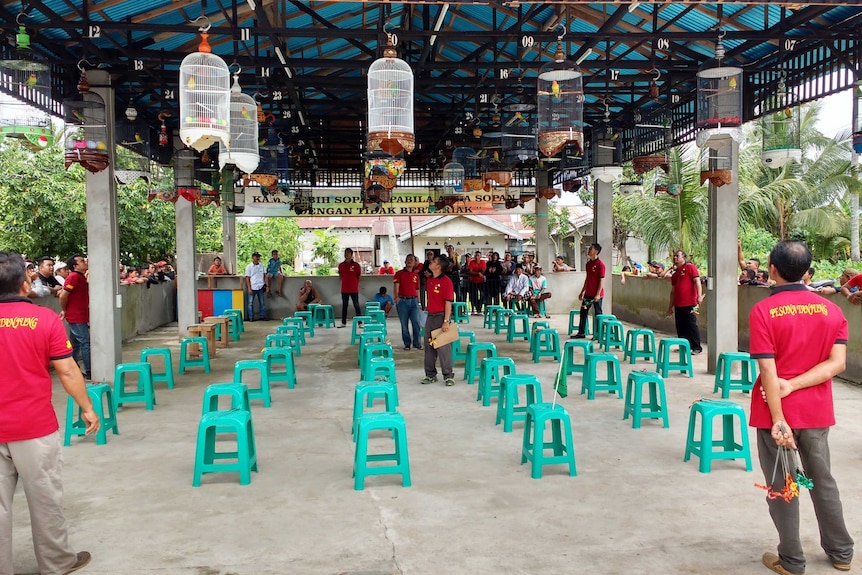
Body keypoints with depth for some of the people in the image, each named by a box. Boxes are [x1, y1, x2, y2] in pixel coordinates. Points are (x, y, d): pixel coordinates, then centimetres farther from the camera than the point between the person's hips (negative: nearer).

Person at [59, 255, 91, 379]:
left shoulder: (81, 277, 14)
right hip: (77, 317, -9)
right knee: (86, 343, -7)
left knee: (75, 345, 15)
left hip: (80, 317, 9)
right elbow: (63, 295, -21)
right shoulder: (74, 277, -16)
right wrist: (64, 310, -7)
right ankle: (89, 372, -4)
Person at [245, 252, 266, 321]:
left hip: (260, 287, 3)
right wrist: (249, 288, -8)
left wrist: (266, 285, -1)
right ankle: (251, 317, 8)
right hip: (252, 287, -2)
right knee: (250, 303, 1)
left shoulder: (262, 266, 6)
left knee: (262, 302, 7)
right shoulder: (249, 267, -1)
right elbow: (247, 278, -2)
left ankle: (262, 316, 17)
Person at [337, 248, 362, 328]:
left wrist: (355, 284, 4)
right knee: (344, 306, 11)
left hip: (354, 289, -3)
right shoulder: (341, 265, 5)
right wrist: (346, 282, 9)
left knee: (356, 305, -2)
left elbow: (358, 276, 5)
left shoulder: (356, 265, -4)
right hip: (344, 289, 3)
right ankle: (343, 322, 19)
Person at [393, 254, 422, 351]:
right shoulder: (399, 273, 1)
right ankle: (407, 344, 13)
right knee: (404, 324, 4)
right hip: (402, 300, -2)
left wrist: (418, 302, 15)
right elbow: (396, 286, -11)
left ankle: (417, 343, 6)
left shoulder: (416, 275, 12)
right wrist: (396, 297, -28)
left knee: (416, 322, -5)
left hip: (413, 300, 2)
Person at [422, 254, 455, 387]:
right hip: (430, 316, 8)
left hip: (441, 316, -8)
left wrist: (446, 321, -20)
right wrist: (429, 313, 18)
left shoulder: (446, 281, -13)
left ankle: (448, 375, 6)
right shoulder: (429, 280, 10)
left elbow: (448, 302, -16)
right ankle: (430, 374, 21)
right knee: (429, 346, 11)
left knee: (443, 347, -4)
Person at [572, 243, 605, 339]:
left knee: (597, 314, 2)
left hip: (596, 295, -8)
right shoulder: (588, 263, 11)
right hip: (588, 293, 8)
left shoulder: (600, 264, -13)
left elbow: (602, 280, -15)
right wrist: (582, 292, 19)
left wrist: (598, 294, -20)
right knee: (583, 312, 10)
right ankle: (581, 333, 17)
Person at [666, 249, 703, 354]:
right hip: (678, 305, 7)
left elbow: (697, 281, -13)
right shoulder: (675, 273, 20)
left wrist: (699, 295, -27)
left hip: (689, 304, -7)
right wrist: (670, 307, 23)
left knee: (692, 326, -6)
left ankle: (697, 347, 0)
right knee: (680, 327, 8)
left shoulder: (690, 267, -2)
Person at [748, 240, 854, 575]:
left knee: (782, 486, 9)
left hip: (778, 411, -4)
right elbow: (837, 362, -8)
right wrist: (792, 385, -12)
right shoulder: (831, 309, 0)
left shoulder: (762, 311, -14)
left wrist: (778, 419, -17)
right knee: (823, 480, 21)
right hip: (816, 411, 4)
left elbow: (769, 371, -18)